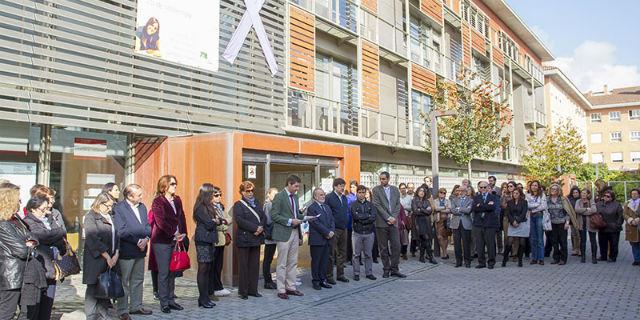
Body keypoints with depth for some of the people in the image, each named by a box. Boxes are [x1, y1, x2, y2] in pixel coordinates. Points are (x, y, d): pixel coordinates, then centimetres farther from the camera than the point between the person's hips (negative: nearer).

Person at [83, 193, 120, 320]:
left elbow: (116, 236, 13)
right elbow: (93, 239, -13)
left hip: (110, 259, 6)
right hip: (96, 260, -6)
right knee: (93, 289, 0)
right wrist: (107, 257, -13)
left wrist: (116, 255, 0)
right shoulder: (90, 217, -5)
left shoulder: (110, 217, 16)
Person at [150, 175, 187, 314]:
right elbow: (160, 221, -15)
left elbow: (182, 218, 12)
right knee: (164, 273, 0)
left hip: (175, 240, 6)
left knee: (172, 272, 9)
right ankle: (164, 303, 8)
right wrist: (175, 233, -15)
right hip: (162, 241, -5)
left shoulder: (177, 200, 12)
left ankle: (171, 300, 19)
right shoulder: (158, 201, -7)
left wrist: (183, 234, -1)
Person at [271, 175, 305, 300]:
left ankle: (291, 287, 22)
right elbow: (274, 215, -15)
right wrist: (289, 221, -19)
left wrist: (303, 217, 4)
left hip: (295, 232, 8)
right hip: (284, 233, -8)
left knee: (293, 262, 12)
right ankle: (281, 290, 8)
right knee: (282, 264, 0)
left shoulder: (295, 197, 14)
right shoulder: (279, 196, -10)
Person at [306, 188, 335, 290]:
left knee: (325, 261, 10)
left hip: (327, 239, 7)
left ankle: (323, 280, 19)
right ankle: (316, 281, 11)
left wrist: (332, 231, -4)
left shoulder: (327, 207, 18)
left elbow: (332, 220, 14)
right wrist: (327, 233, -14)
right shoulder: (311, 208, -8)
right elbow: (316, 223, -15)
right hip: (317, 239, -7)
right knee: (316, 261, 2)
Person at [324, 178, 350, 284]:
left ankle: (340, 274, 22)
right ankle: (329, 276, 7)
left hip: (343, 229, 7)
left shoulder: (344, 198, 13)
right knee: (331, 253, -1)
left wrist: (346, 223, 13)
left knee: (342, 253, 12)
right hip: (334, 229, -7)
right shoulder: (329, 197, -10)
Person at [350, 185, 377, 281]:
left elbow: (374, 216, -5)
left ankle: (369, 273, 17)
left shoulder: (370, 204, 8)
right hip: (357, 233, -2)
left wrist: (362, 219, -12)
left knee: (368, 254, 8)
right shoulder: (353, 205, 2)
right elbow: (356, 216, -13)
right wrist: (368, 216, -6)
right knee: (356, 254, 2)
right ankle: (356, 273, 11)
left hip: (369, 232, 2)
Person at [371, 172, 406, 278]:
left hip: (393, 222, 3)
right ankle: (386, 269, 13)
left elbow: (398, 205, 7)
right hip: (381, 223, -3)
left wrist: (394, 218, -7)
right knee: (383, 248, 3)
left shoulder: (395, 190, 11)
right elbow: (377, 205, -8)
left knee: (396, 246, 1)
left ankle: (394, 269, 10)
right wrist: (388, 217, -13)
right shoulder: (376, 190, 0)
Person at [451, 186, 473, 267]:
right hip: (456, 224, 2)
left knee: (466, 244, -1)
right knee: (457, 243, 4)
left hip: (466, 224, -2)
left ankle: (467, 261, 8)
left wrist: (458, 208, -5)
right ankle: (458, 261, 12)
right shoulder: (454, 200, 14)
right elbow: (452, 210, -3)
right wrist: (463, 211, -10)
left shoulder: (470, 200, 6)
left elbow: (468, 210, -11)